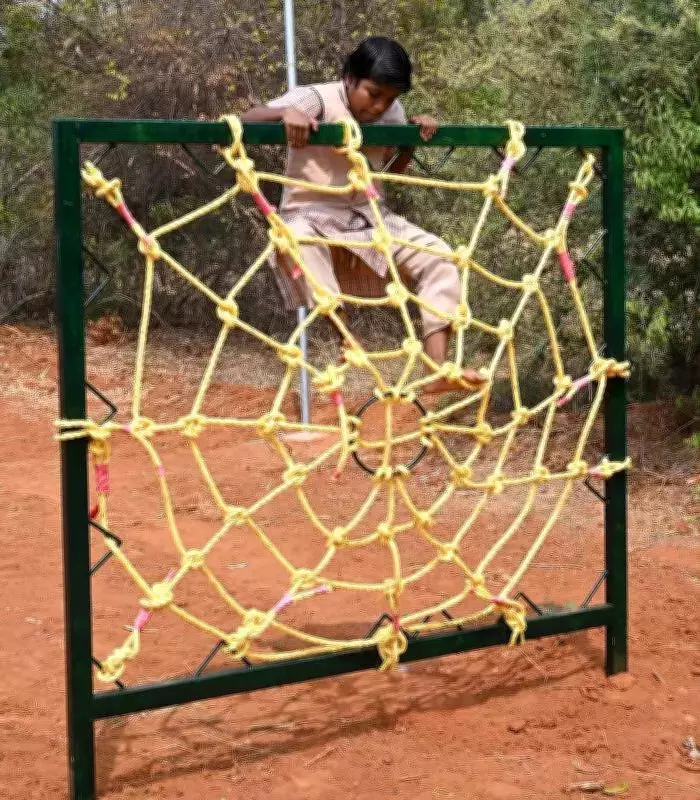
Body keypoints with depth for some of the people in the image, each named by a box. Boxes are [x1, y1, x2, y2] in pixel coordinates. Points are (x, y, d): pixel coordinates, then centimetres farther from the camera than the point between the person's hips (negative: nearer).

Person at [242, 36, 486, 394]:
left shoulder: (392, 113, 5)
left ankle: (438, 371, -18)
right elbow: (248, 119, -19)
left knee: (438, 256, -14)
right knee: (297, 240, -42)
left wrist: (414, 136, -1)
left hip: (369, 216, 5)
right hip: (312, 213, -5)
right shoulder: (317, 99, -12)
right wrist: (285, 113, -39)